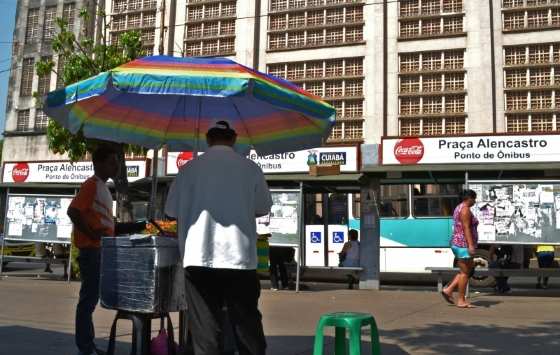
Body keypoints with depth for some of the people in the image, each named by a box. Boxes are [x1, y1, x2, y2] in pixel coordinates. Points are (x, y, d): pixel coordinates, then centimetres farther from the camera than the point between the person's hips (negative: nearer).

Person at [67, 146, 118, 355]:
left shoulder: (103, 188, 18)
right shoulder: (91, 185, -11)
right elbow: (73, 211, -22)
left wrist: (110, 235, 14)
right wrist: (91, 234, -20)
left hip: (101, 251, 10)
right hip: (92, 250, -10)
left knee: (92, 297, 13)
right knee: (89, 298, -6)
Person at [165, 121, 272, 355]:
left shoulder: (190, 168, 2)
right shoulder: (250, 168, 1)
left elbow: (171, 211, 7)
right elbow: (263, 209, 11)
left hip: (199, 259, 0)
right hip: (239, 258, 0)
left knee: (205, 329, 7)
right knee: (247, 325, 11)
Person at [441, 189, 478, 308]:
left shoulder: (459, 208, 18)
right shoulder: (465, 209, -13)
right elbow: (466, 228, -21)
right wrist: (470, 245, -26)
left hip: (458, 244, 10)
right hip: (464, 244, -10)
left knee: (467, 270, 15)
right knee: (465, 272, -4)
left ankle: (448, 290, 12)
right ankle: (461, 301, 2)